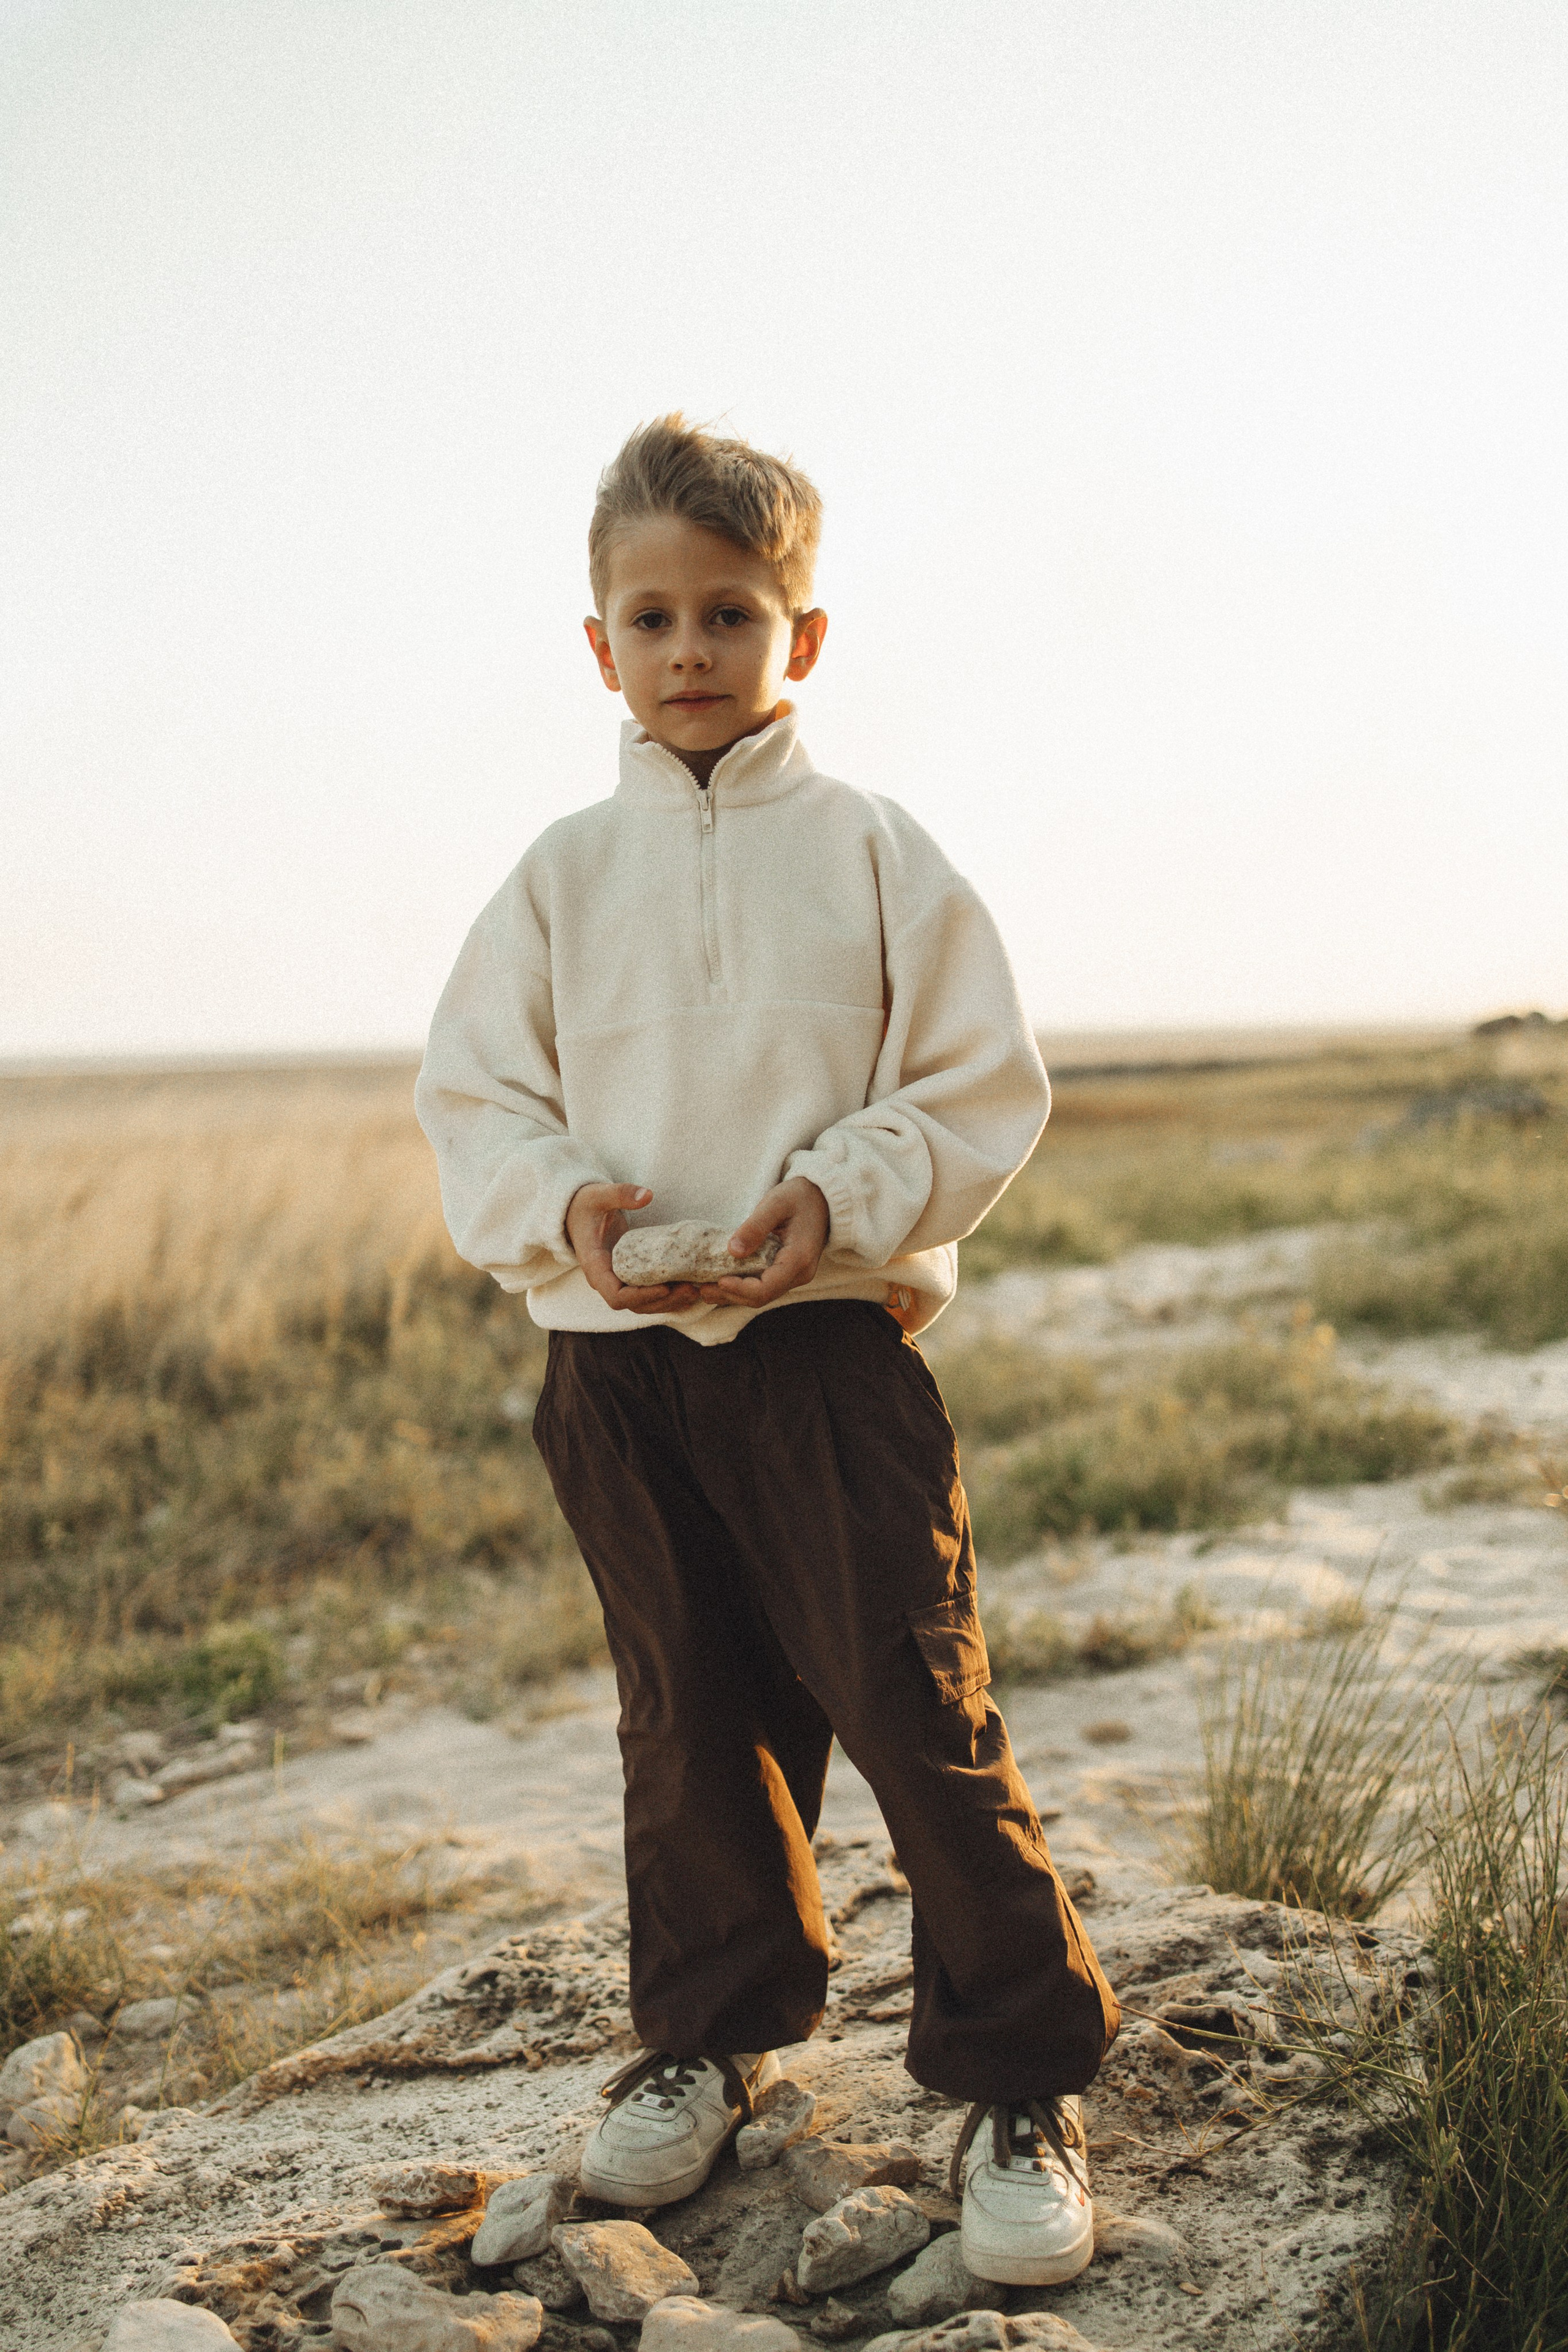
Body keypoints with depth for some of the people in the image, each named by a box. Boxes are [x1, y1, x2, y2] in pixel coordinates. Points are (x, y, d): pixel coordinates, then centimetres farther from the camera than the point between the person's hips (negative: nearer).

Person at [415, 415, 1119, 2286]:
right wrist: (564, 1204, -12)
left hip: (834, 1343, -3)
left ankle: (1020, 2075, 9)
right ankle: (710, 2032, 32)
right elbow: (473, 1095, 7)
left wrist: (840, 1196, -18)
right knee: (688, 1713, 14)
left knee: (916, 1702, -4)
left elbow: (982, 1088, -2)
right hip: (618, 1358, 3)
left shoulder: (874, 853, -1)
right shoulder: (566, 873, 6)